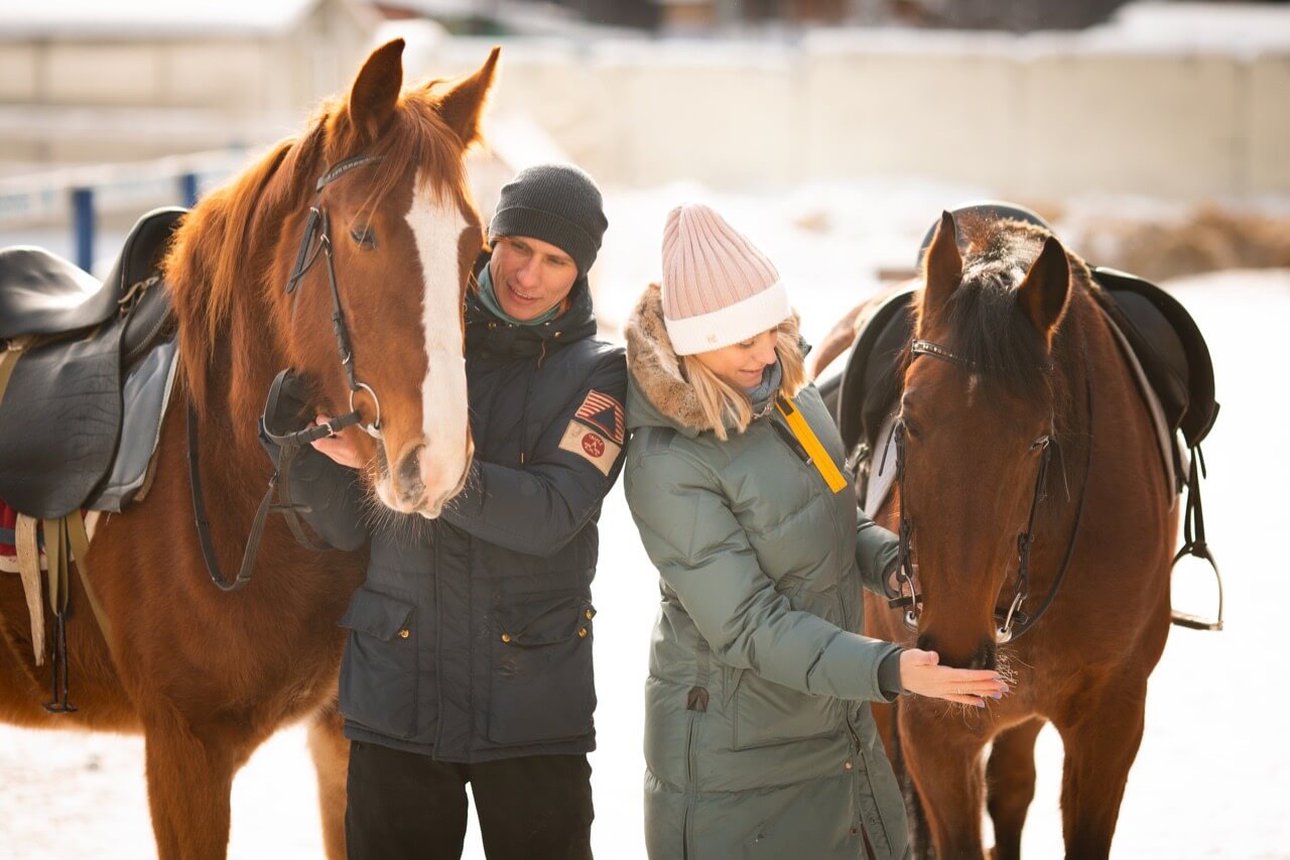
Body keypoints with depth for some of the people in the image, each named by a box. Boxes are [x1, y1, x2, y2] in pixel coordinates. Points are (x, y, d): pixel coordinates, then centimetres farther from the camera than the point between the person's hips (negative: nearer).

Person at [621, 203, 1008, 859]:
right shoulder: (667, 467, -25)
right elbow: (749, 628, -25)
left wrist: (891, 563, -8)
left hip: (837, 725, 8)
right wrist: (890, 670, -34)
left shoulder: (788, 393, -1)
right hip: (733, 750, -8)